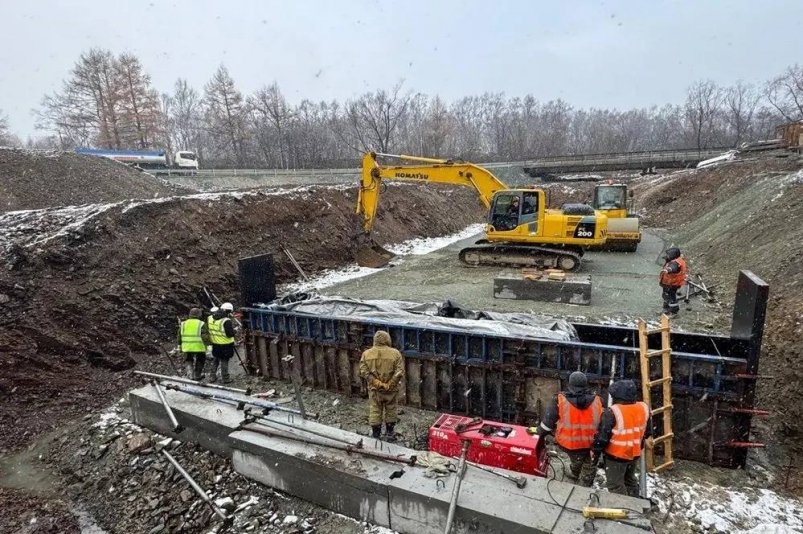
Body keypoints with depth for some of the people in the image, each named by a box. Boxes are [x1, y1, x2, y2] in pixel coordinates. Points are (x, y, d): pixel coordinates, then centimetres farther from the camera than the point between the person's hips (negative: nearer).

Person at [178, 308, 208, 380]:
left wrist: (180, 345, 18)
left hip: (187, 347, 3)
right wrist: (205, 346, -2)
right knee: (199, 361, 17)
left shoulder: (183, 323, 6)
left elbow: (179, 336, 9)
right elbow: (204, 337, -12)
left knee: (188, 361, 20)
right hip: (199, 347, -2)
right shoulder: (201, 324, -7)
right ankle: (197, 376, 26)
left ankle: (190, 374, 1)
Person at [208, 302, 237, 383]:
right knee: (224, 361, 6)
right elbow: (230, 334, -22)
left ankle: (213, 377, 28)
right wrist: (232, 327, -5)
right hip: (225, 345, -6)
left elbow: (209, 330, 10)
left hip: (215, 344, 6)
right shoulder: (226, 321, -23)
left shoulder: (211, 319, 1)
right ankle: (225, 378, 15)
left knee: (215, 360, 22)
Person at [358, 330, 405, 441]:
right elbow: (399, 372, -14)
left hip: (375, 390, 1)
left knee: (375, 411, 14)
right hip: (391, 390, -1)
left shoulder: (367, 354, -5)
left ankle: (375, 434, 22)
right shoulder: (395, 353, -9)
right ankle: (390, 433, 27)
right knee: (390, 411, 17)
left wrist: (376, 383, -11)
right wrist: (389, 385, -9)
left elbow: (364, 372, -11)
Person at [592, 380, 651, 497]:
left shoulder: (612, 413, -27)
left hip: (616, 455, -7)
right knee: (630, 480, 27)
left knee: (616, 485, 9)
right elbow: (647, 433, 8)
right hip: (635, 453, 7)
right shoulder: (644, 408, -7)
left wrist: (595, 453, -5)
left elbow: (602, 437, -20)